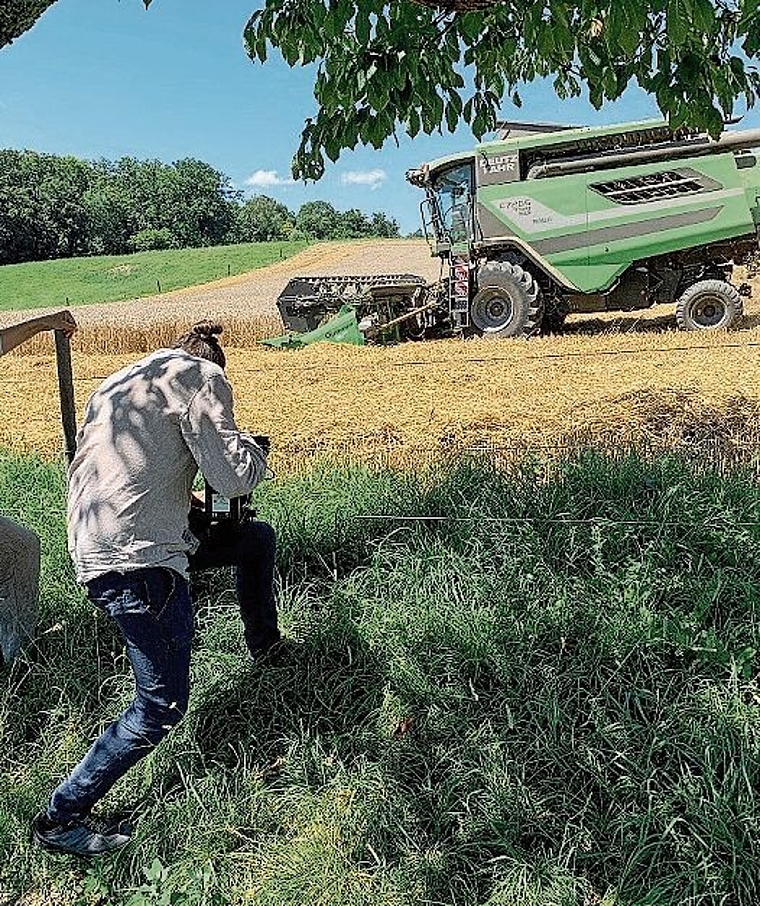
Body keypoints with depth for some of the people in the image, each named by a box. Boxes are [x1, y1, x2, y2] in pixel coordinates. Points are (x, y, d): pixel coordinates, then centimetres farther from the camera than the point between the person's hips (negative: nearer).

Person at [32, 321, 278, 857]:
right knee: (162, 708, 1)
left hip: (97, 547, 10)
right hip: (137, 559, -10)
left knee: (258, 539, 24)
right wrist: (254, 448, 6)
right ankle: (60, 819, 13)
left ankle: (265, 645, 44)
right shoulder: (200, 376, -5)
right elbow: (235, 478, -15)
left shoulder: (120, 382, 21)